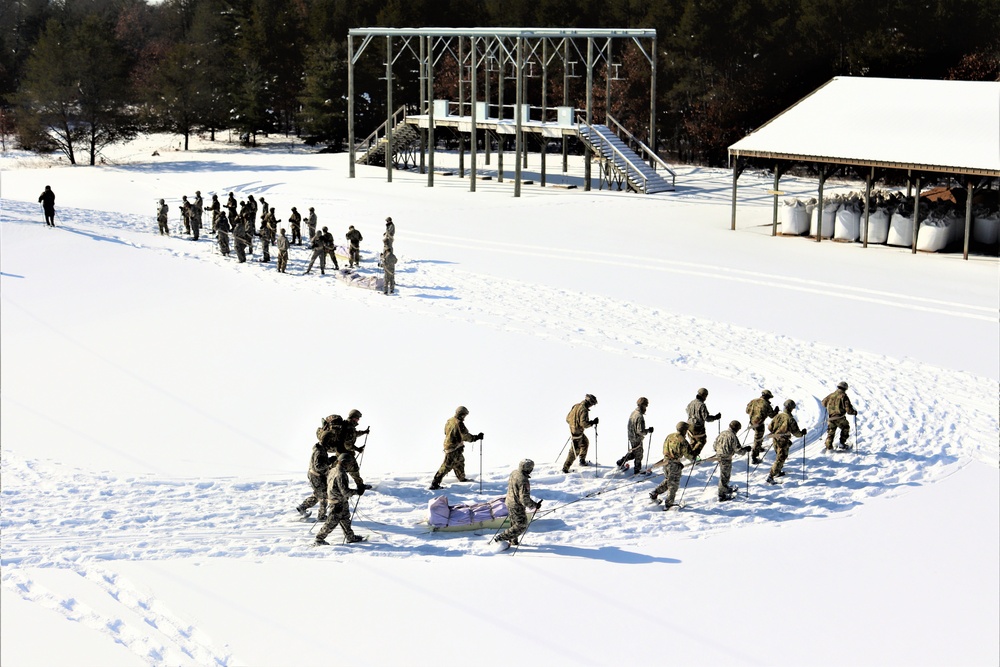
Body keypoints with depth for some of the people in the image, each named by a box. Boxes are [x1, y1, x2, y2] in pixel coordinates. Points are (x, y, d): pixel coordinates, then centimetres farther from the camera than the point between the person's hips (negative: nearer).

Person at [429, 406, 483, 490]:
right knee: (447, 466, -8)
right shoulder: (459, 423, -21)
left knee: (459, 461, 27)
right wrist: (476, 437, -19)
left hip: (448, 444, 10)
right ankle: (435, 483, -9)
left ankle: (462, 478, 45)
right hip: (454, 448, -10)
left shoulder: (449, 421, 6)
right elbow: (465, 436, -23)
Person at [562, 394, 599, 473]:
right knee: (575, 451, 0)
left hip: (572, 429, 10)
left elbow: (568, 418, 12)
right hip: (577, 432, -9)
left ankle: (582, 461, 40)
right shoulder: (584, 410, -22)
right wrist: (593, 422, -15)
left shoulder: (576, 406, 5)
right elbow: (584, 423, -27)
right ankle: (565, 468, 4)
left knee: (585, 442, 29)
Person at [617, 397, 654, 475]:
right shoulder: (640, 417, -27)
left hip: (631, 438, 8)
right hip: (637, 440, -8)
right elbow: (640, 431, -28)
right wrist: (648, 430, -14)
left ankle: (621, 462, 29)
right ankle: (637, 471, 24)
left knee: (632, 453, 26)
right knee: (638, 455, 11)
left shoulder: (633, 413, 1)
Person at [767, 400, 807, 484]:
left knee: (779, 456, 27)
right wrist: (802, 433, 8)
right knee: (780, 459, -3)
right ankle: (770, 476, -11)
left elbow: (770, 427, 6)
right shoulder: (791, 419, -17)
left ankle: (778, 472, 41)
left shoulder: (778, 416, -1)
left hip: (776, 440, 7)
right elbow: (796, 433, -12)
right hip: (784, 442, -7)